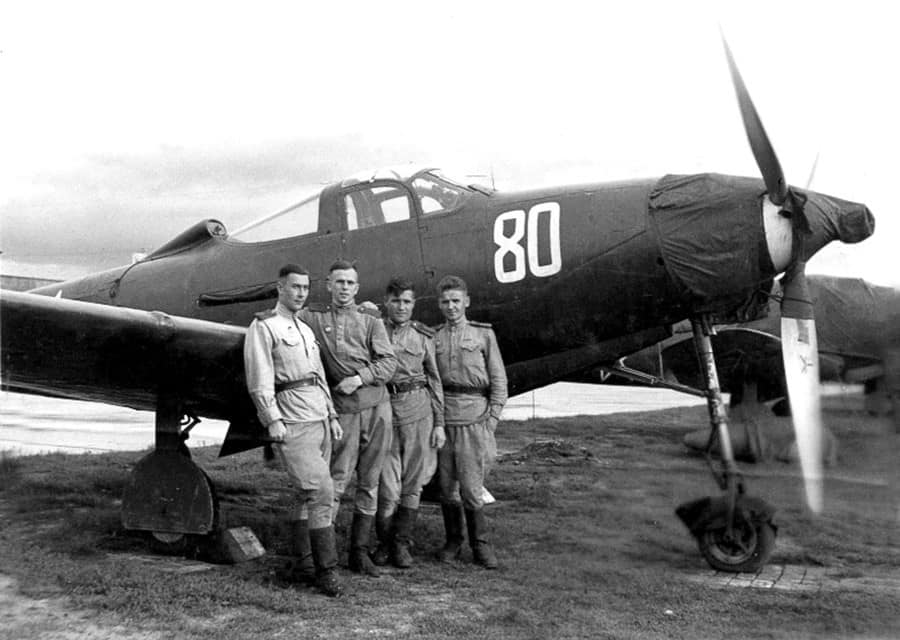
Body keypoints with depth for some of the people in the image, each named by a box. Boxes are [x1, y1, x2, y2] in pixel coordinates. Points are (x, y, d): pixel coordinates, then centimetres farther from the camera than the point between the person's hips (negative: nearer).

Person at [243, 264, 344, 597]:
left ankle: (303, 564, 17)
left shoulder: (306, 330, 22)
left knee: (308, 494, 9)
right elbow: (259, 380, -10)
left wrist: (332, 415, 15)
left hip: (318, 419, 8)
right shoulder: (263, 327, -2)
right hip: (290, 421, -8)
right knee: (320, 490, -14)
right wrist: (273, 420, -18)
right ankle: (325, 569, -10)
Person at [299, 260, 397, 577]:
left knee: (369, 482, 6)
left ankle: (359, 552, 16)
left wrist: (359, 378, -12)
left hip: (377, 406, 2)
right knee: (336, 479, -8)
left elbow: (388, 361, 2)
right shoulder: (313, 316, 7)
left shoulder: (370, 319, 9)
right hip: (343, 409, -2)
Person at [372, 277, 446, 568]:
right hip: (383, 410, -1)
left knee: (413, 482, 6)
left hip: (418, 408, 1)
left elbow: (434, 380, 9)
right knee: (387, 486, -3)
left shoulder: (423, 336, 7)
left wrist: (439, 423, 5)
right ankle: (384, 541, 18)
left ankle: (401, 543, 20)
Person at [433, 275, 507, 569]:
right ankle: (453, 541, 22)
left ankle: (480, 545, 11)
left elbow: (498, 379, 7)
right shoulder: (432, 337, 12)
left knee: (471, 487, -4)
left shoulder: (483, 334, 8)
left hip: (474, 417, -2)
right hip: (441, 417, 2)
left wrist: (493, 418, -2)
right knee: (446, 485, 7)